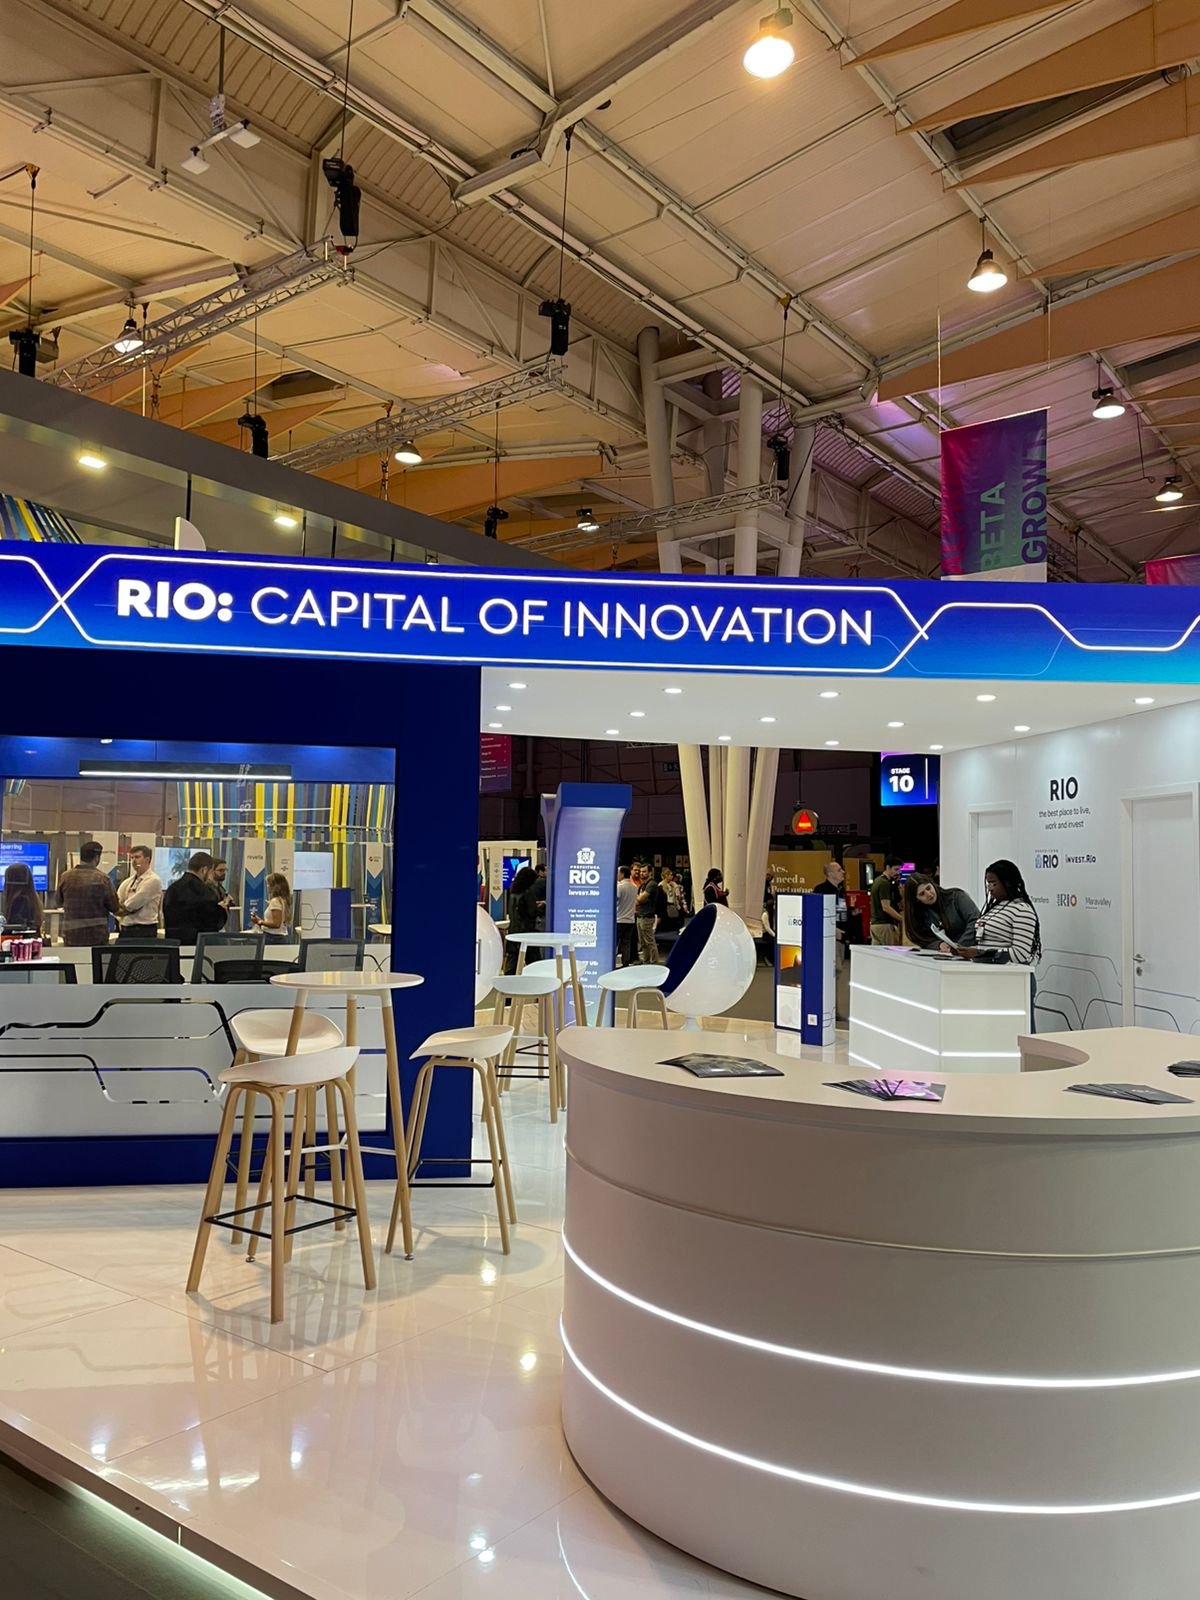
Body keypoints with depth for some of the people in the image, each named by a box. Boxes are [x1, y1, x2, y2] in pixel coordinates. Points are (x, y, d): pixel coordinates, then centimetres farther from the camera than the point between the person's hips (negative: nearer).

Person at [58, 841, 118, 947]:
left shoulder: (65, 877, -1)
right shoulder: (103, 878, -11)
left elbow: (59, 900, 16)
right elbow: (114, 908, -5)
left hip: (71, 935, 3)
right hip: (96, 935, -3)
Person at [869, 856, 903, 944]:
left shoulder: (877, 880, 15)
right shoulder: (885, 883, -14)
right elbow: (886, 907, -19)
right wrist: (903, 920, -18)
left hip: (874, 923, 10)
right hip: (884, 925, -10)